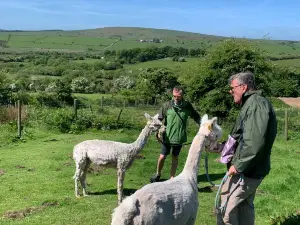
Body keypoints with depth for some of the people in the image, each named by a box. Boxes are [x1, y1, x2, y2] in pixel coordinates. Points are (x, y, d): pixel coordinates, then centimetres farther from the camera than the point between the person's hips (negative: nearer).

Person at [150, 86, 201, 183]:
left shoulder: (187, 106, -2)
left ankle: (172, 177, 28)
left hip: (179, 137, 1)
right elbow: (159, 118, -4)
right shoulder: (167, 105, -7)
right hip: (167, 136, -1)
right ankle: (158, 174, 29)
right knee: (162, 156, 5)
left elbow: (196, 116, 10)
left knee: (175, 157, 13)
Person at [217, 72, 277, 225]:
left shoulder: (255, 104, -19)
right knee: (244, 207, 19)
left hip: (245, 171, -11)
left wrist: (239, 165, -23)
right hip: (251, 169, 11)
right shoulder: (251, 104, 16)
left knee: (225, 209, -5)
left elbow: (255, 141, -28)